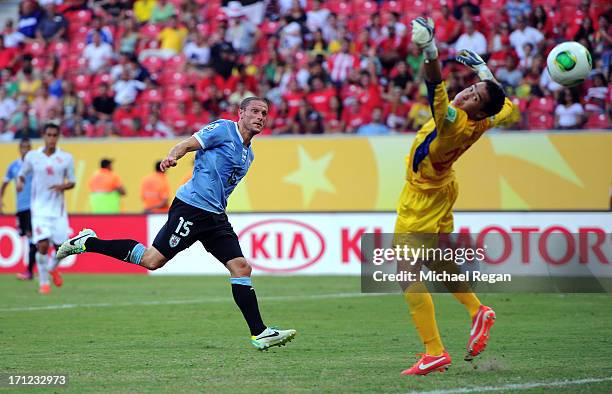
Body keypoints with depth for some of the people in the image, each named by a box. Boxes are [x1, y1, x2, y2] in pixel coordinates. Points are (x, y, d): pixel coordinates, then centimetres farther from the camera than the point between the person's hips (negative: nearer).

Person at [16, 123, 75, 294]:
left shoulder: (66, 158, 1)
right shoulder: (32, 156, 1)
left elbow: (72, 182, 7)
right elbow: (22, 174, 14)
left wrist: (63, 186, -14)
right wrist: (20, 182, -9)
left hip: (58, 208, 1)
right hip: (39, 208, -1)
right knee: (42, 244, -15)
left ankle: (53, 268, 37)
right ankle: (44, 282, 2)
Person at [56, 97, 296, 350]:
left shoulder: (248, 154, 21)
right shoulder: (222, 129, -3)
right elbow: (187, 144, -12)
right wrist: (173, 156, -32)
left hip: (215, 216, 8)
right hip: (191, 207, -8)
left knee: (241, 267, -4)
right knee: (151, 260, -9)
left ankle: (260, 334, -5)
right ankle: (88, 243, 6)